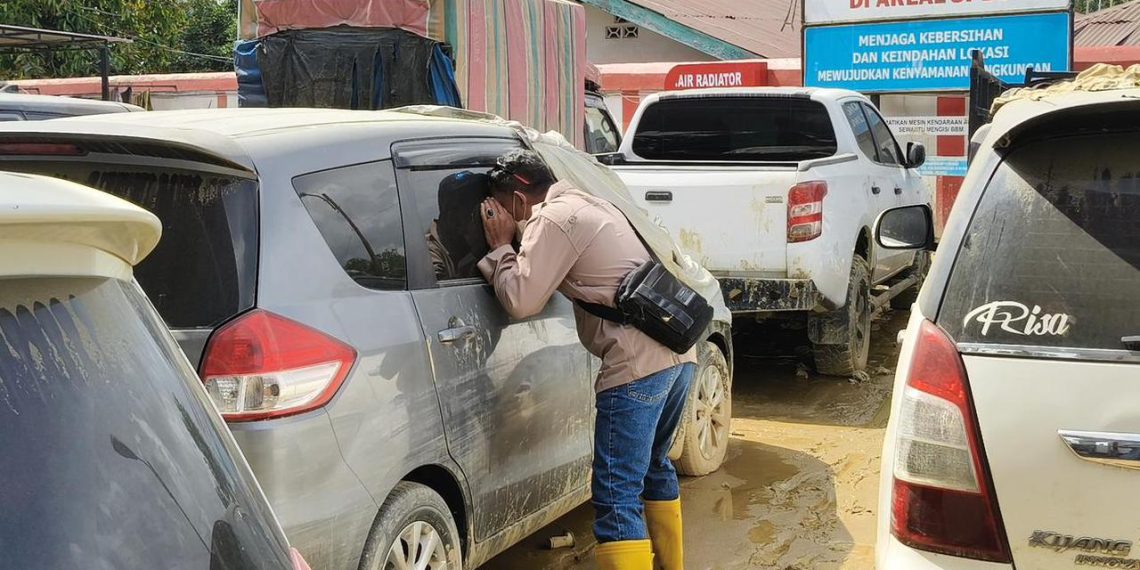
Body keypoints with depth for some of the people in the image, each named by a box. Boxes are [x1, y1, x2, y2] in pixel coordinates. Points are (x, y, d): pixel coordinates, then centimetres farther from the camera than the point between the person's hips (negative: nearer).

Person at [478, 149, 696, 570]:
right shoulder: (586, 205, 23)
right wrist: (514, 244, 22)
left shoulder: (554, 219, -6)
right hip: (677, 350, 10)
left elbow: (521, 301, -7)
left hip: (639, 362, -10)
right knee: (653, 465, 27)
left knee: (617, 495, -8)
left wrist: (500, 247, 5)